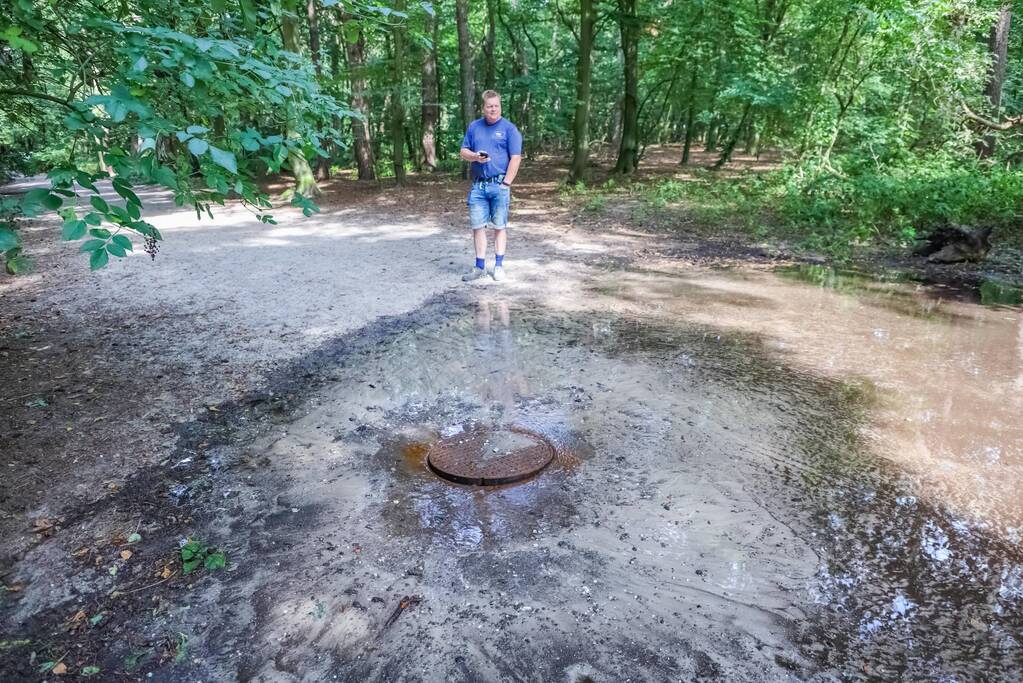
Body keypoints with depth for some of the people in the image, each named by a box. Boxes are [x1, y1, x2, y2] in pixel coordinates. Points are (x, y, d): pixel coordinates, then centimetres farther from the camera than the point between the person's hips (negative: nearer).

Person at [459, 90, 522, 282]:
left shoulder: (509, 128, -1)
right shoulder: (474, 127, 11)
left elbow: (515, 158, -6)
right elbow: (463, 152, 13)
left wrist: (506, 184, -12)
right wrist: (475, 156, -9)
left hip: (499, 185, -3)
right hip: (478, 185, 4)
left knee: (499, 226, 3)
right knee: (477, 226, 3)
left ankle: (499, 265, 11)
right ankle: (480, 267, 11)